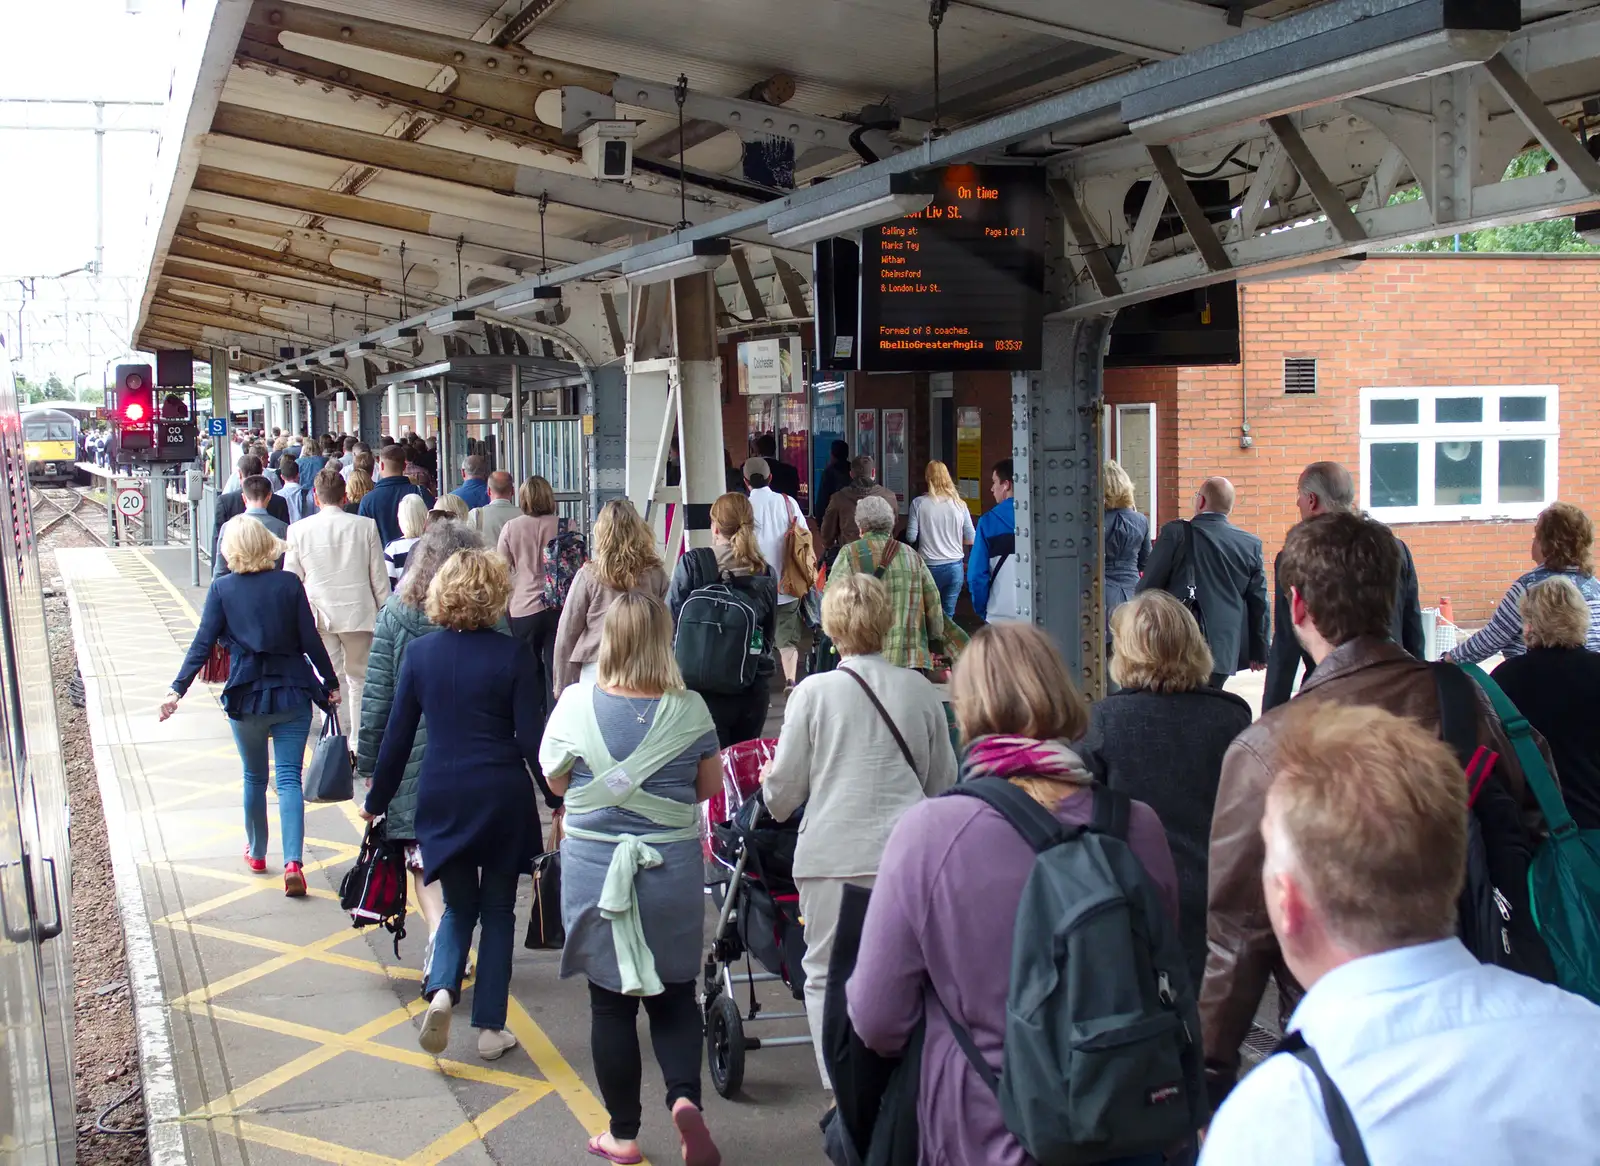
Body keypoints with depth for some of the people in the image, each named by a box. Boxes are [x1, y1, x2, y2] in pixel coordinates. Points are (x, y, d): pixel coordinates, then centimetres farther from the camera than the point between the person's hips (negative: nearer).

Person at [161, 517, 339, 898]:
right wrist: (331, 683, 8)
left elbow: (203, 643, -6)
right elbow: (311, 640, -2)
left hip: (246, 695, 0)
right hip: (292, 694, 0)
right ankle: (292, 862, -16)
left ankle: (256, 853, 33)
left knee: (254, 777, 18)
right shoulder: (289, 584, -3)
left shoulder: (222, 588, -3)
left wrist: (178, 689, -4)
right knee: (288, 777, -1)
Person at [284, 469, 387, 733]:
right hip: (358, 612, 0)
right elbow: (379, 577, 0)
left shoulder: (298, 530, -3)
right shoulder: (365, 526, -5)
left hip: (319, 616, 0)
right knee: (359, 679, 11)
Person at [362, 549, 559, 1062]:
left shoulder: (419, 653, -1)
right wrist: (557, 799, 2)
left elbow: (397, 735, 4)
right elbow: (530, 736, -8)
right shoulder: (511, 654, -8)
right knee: (498, 909, 11)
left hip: (441, 798, 2)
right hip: (502, 797, -2)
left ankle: (441, 989, -8)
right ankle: (490, 1028, 11)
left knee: (458, 905, 18)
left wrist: (377, 800, 14)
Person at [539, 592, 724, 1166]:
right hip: (673, 870, 1)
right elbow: (710, 785, 3)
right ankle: (684, 1097, -6)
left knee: (611, 1002, 10)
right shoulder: (690, 709, -8)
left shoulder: (576, 704, -10)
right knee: (674, 993, 16)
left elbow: (556, 779, 3)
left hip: (593, 868, -1)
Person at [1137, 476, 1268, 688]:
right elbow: (1259, 603, 9)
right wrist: (1259, 652, 18)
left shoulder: (1176, 533, -7)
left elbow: (1148, 586, -3)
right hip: (1224, 650, 4)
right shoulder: (1251, 544, 4)